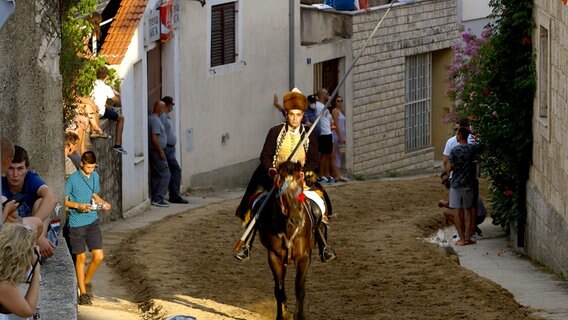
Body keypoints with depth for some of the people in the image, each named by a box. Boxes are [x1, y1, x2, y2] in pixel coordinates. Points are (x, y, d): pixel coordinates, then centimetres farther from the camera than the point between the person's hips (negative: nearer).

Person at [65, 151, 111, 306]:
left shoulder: (95, 176, 6)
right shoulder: (72, 179, -11)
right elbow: (64, 201, -7)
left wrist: (103, 203, 0)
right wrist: (78, 206, -22)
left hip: (93, 221, 5)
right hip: (77, 223, -5)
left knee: (99, 256, -1)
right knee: (81, 258, 2)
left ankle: (86, 281, 25)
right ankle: (83, 293, 13)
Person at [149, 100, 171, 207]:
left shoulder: (151, 118, 13)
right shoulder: (155, 120, -18)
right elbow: (154, 138, -24)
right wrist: (161, 151, -18)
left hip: (154, 151, 10)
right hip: (157, 151, -10)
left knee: (155, 175, 13)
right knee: (165, 175, -8)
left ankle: (155, 198, 16)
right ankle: (158, 198, -12)